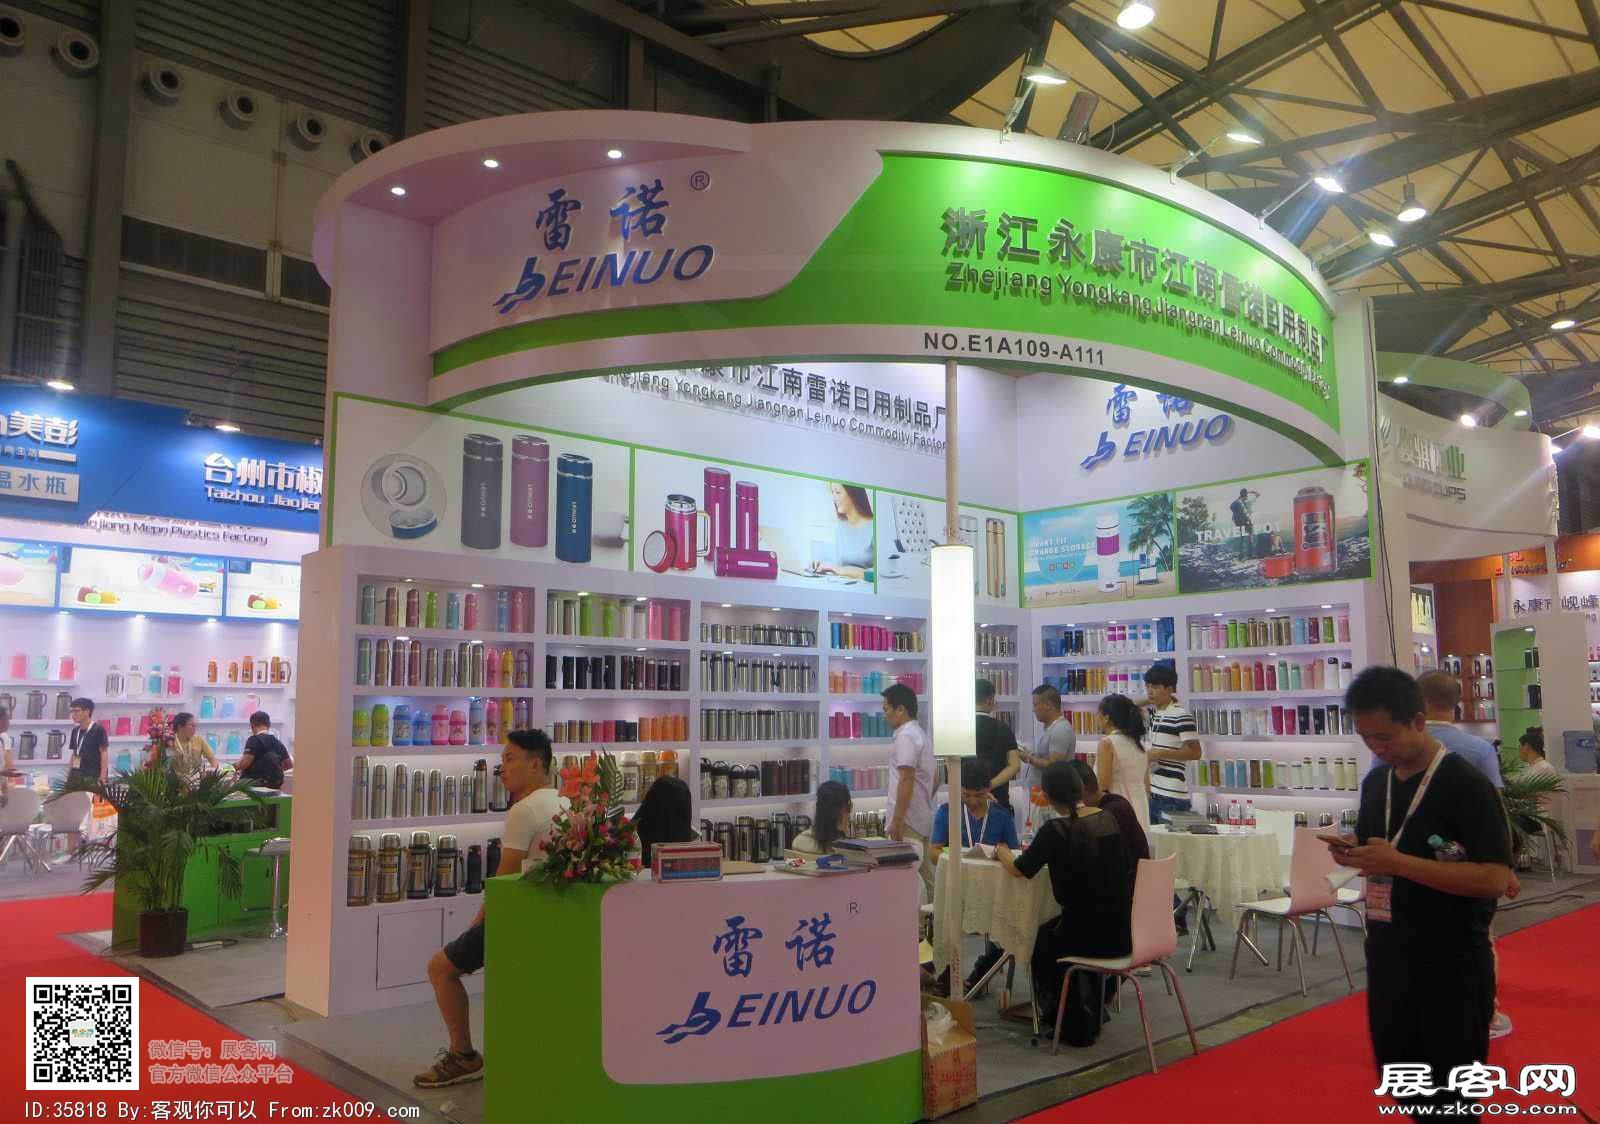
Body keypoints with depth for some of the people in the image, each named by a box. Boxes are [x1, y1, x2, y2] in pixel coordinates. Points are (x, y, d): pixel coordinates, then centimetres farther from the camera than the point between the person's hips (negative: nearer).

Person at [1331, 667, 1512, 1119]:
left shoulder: (1467, 785, -15)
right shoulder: (1375, 782, 6)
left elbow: (1495, 878, -21)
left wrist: (1399, 863, -26)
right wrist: (1354, 853, -5)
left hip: (1453, 964, -6)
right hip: (1387, 955, 6)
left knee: (1450, 1092, 7)